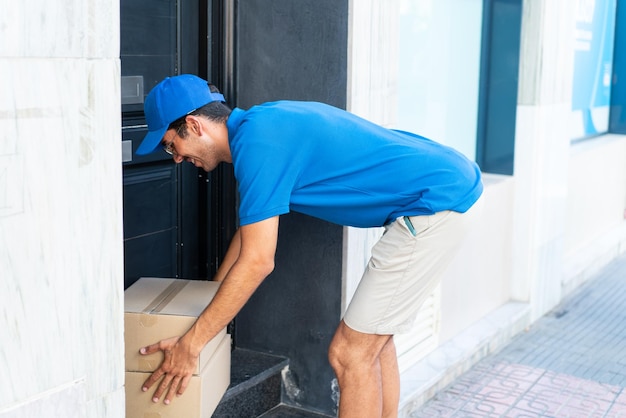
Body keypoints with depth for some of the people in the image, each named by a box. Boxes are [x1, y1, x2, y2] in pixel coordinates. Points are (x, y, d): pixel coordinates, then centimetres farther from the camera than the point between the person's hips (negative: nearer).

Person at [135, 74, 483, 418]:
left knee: (350, 353, -4)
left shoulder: (257, 142, -17)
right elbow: (251, 227, 25)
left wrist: (191, 343, -12)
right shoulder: (262, 124, 13)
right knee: (372, 339, 18)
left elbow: (257, 262, -19)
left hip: (438, 202, -10)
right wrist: (211, 296, 31)